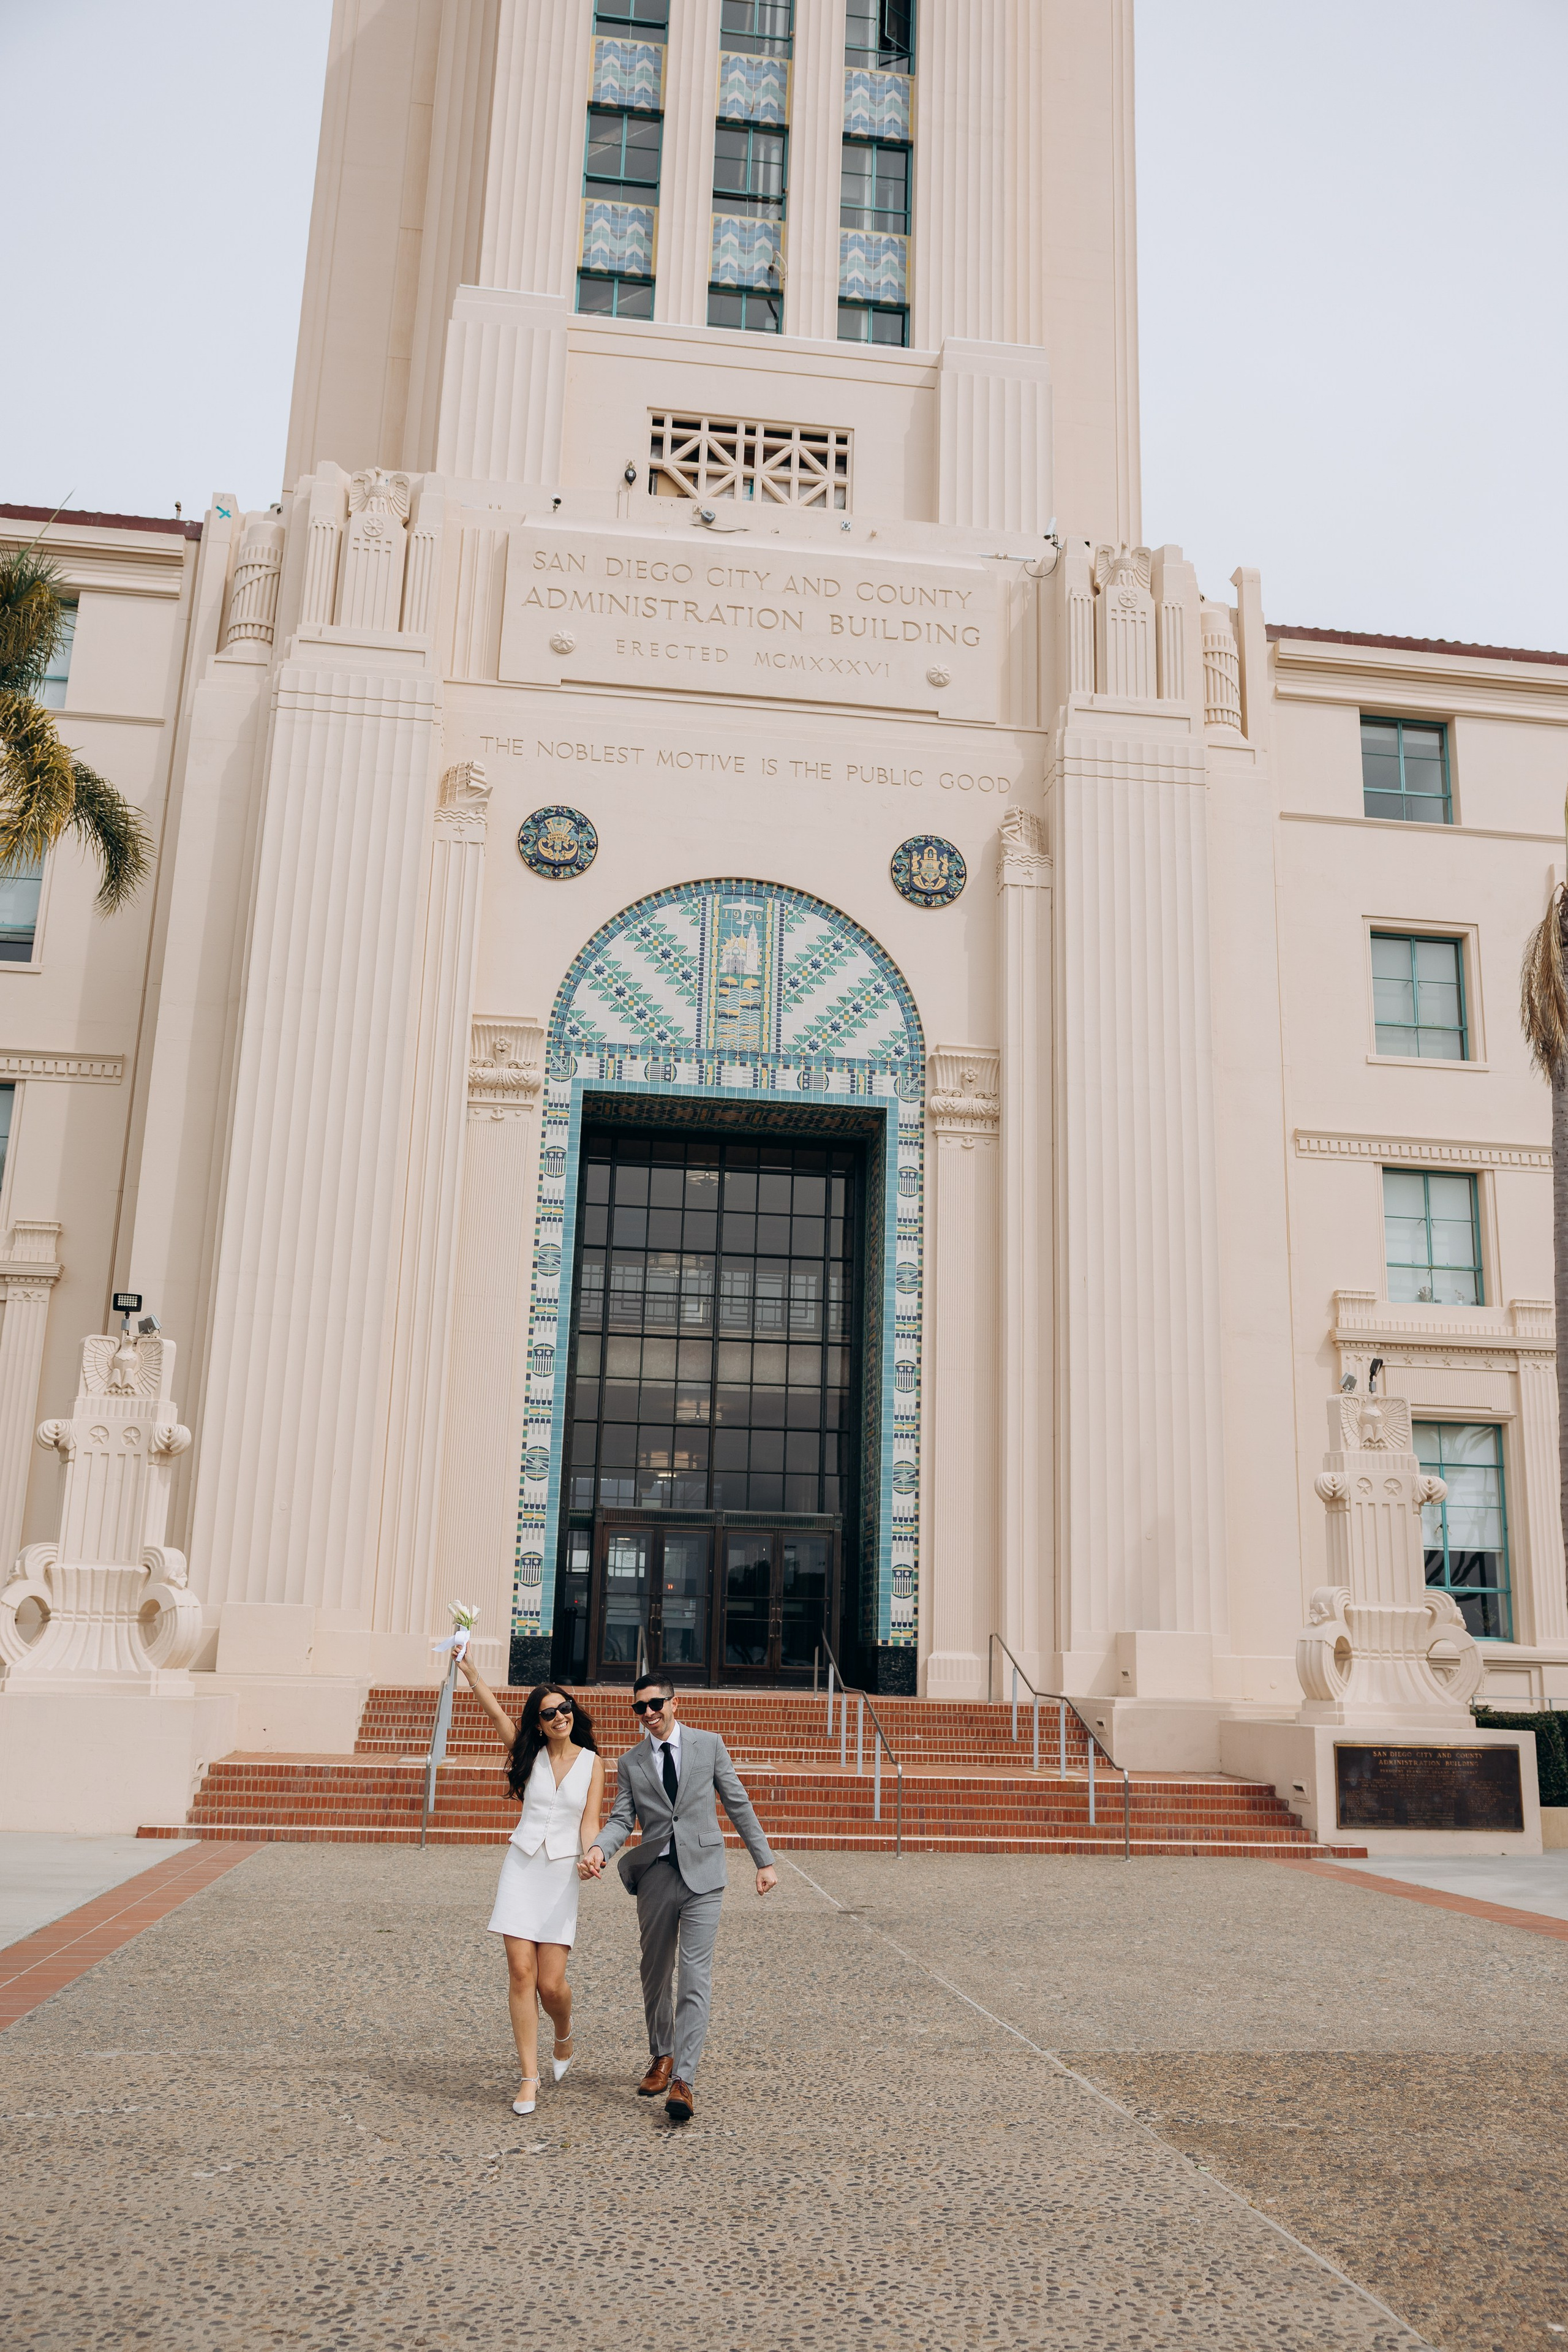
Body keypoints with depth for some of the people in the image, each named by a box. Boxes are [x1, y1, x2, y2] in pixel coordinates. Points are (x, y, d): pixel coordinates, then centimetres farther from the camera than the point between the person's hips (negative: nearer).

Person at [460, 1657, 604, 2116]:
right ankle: (530, 2077, 4)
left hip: (562, 1874, -1)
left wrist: (590, 1856, -23)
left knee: (551, 1982, -5)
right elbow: (494, 1710, -5)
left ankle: (564, 2039, 28)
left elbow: (590, 1821, -3)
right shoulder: (530, 1755, 6)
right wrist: (468, 1669, -16)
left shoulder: (592, 1762, 4)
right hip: (522, 1867, 1)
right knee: (521, 1971, -7)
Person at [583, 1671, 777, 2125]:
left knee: (695, 1978, -10)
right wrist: (599, 1848, -22)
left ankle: (682, 2080, -9)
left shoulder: (709, 1745, 2)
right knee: (655, 1976, 13)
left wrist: (764, 1861, 3)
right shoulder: (630, 1763, 6)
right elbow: (621, 1819, 1)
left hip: (701, 1875, -2)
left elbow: (738, 1805, 5)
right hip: (656, 1877, 2)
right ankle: (661, 2057, 34)